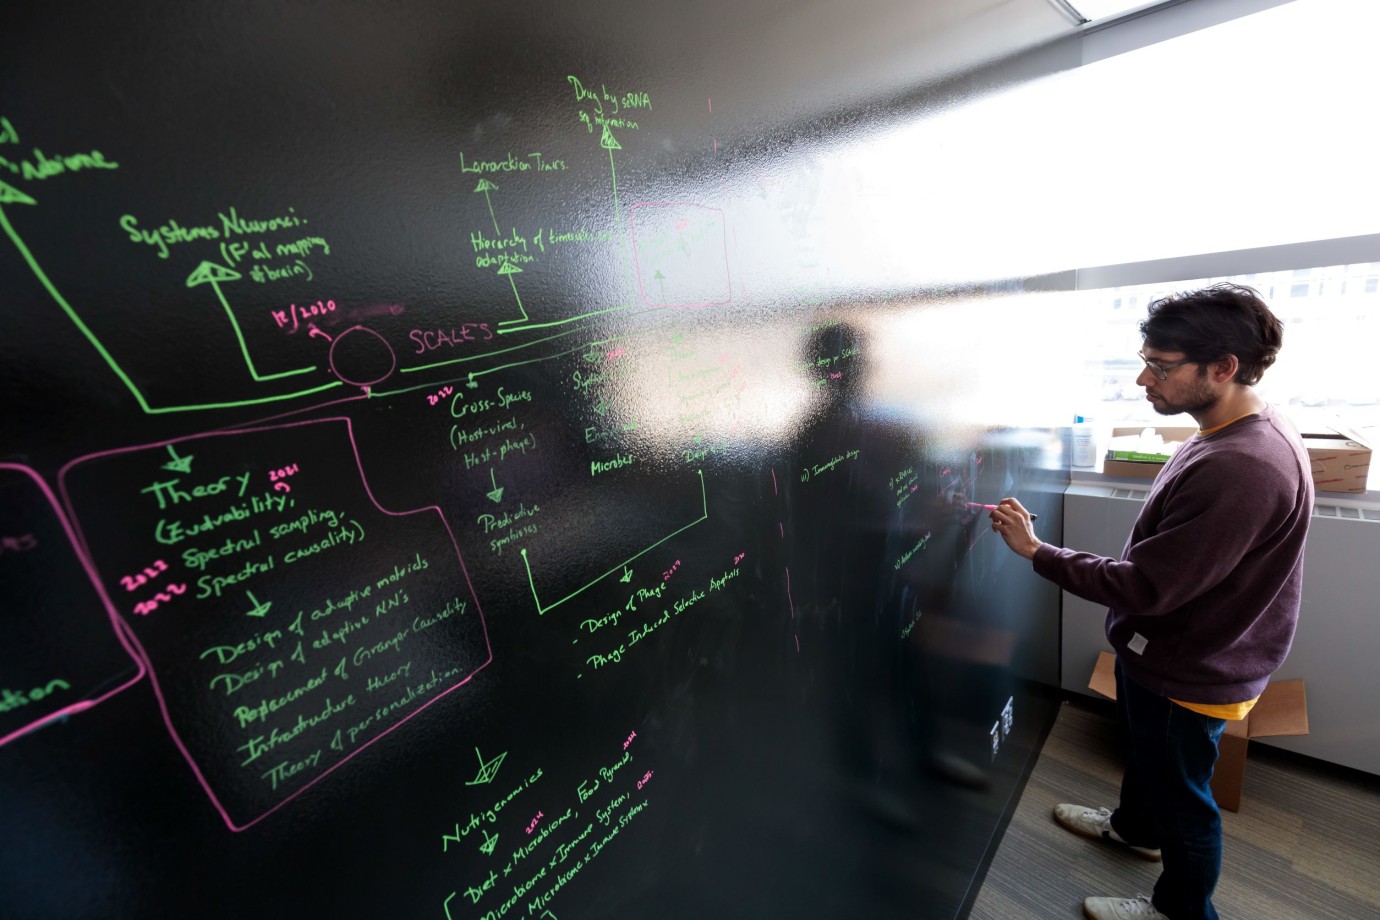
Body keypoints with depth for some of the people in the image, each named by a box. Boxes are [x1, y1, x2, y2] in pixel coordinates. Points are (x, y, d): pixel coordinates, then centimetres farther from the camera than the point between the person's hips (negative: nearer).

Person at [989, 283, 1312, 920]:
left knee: (1182, 795, 16)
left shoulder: (1240, 470, -35)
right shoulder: (1238, 432, -3)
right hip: (1161, 649, 9)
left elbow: (1147, 586, -32)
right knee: (1144, 750, 31)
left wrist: (1036, 550, -26)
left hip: (1190, 672, -9)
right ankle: (1135, 827, 58)